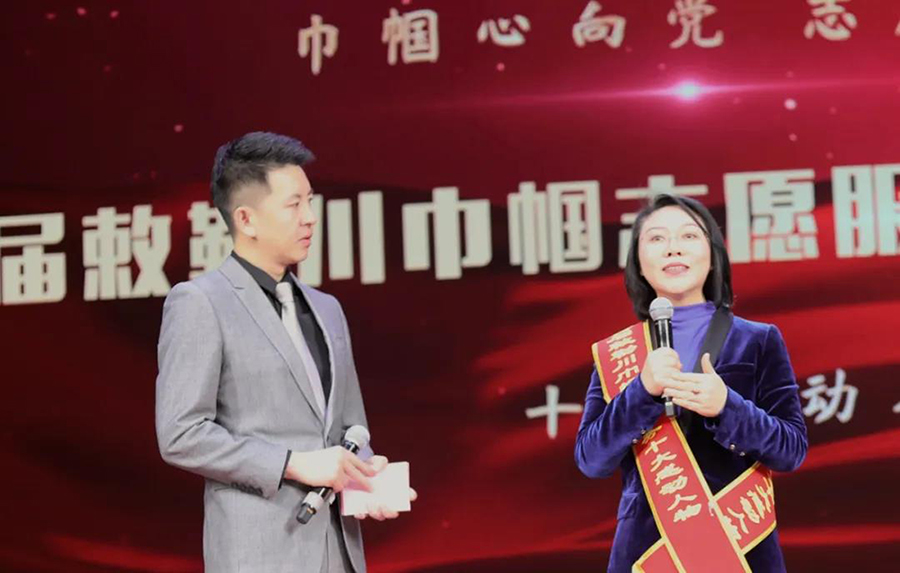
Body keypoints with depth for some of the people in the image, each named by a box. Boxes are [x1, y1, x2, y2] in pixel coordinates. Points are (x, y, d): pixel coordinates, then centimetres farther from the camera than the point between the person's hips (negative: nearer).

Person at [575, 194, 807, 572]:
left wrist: (727, 407, -20)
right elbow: (590, 460, -3)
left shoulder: (759, 342, 2)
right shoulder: (615, 352, 5)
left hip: (740, 542, 0)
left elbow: (792, 449, -3)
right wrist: (642, 391, -18)